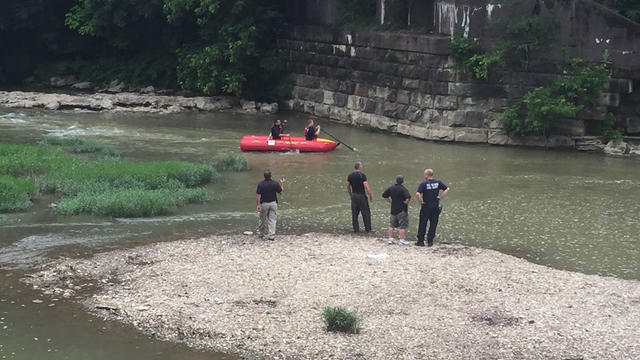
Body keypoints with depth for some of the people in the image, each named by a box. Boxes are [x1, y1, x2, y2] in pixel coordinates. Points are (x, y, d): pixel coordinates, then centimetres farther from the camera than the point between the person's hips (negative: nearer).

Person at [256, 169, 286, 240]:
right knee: (272, 220, 3)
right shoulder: (275, 184, -8)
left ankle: (260, 234, 29)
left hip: (264, 204, 0)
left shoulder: (260, 184, -12)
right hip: (273, 203, 0)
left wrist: (257, 205, -8)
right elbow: (281, 192, 4)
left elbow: (258, 195, -13)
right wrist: (282, 184, 17)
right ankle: (271, 235, -3)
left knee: (262, 220, 15)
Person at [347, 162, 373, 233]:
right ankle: (367, 228, 7)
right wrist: (370, 195, -8)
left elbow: (348, 186, 10)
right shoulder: (362, 175, -13)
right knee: (366, 213, 5)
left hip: (354, 196, 5)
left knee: (354, 213, 9)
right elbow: (366, 186, -17)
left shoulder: (350, 175, 5)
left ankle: (356, 229, 9)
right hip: (361, 195, -5)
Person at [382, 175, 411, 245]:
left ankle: (390, 239, 16)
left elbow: (384, 196, 11)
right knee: (402, 226, 1)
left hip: (393, 209, 5)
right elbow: (408, 198, -28)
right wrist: (406, 202, -9)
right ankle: (401, 240, -2)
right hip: (402, 210, -5)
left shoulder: (391, 188, 3)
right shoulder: (403, 189, -14)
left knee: (391, 225, 15)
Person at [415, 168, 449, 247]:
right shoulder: (438, 182, 0)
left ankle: (421, 241, 11)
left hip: (426, 207, -3)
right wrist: (441, 196, 4)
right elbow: (447, 189, 4)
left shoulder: (423, 184, -12)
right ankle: (430, 241, 10)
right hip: (436, 207, 3)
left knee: (422, 224, 7)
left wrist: (421, 201, -9)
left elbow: (417, 194, -23)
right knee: (433, 224, 10)